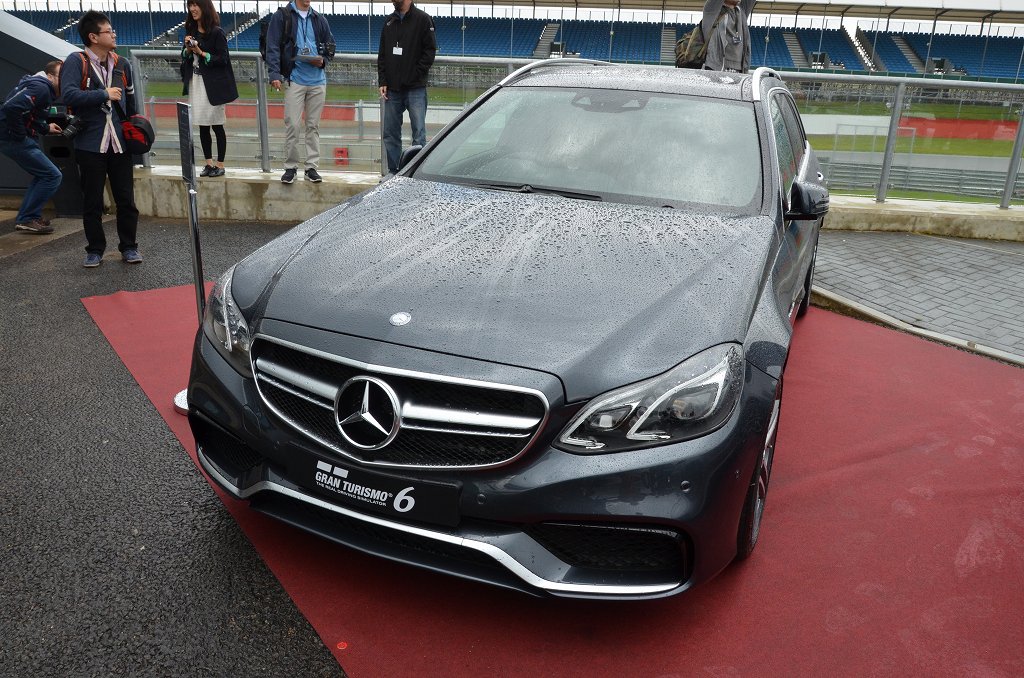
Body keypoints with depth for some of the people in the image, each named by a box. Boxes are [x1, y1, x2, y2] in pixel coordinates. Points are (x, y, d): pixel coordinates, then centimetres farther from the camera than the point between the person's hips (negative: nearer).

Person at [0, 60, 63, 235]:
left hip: (14, 139, 11)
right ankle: (27, 219, -5)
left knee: (43, 175, 21)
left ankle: (25, 218, 23)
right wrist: (20, 135, -22)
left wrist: (45, 128, 19)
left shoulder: (41, 86, 16)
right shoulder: (40, 88, -17)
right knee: (53, 176, -9)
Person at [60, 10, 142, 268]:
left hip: (120, 144, 3)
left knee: (126, 199, 5)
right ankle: (95, 250, 17)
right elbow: (68, 94, -18)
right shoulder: (76, 62, -5)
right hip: (90, 146, -3)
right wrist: (104, 95, -17)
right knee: (92, 202, 6)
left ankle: (128, 247, 18)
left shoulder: (122, 64, 10)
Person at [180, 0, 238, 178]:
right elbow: (185, 58, 15)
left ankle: (220, 165, 10)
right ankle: (209, 163, 16)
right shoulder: (190, 31, 9)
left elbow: (223, 60, -11)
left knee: (217, 126, 1)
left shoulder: (216, 32, -8)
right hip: (195, 83, 6)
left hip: (213, 85, -6)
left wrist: (201, 52, -17)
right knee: (202, 126, 8)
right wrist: (188, 49, -5)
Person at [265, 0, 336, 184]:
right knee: (292, 125, -5)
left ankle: (312, 167, 13)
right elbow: (273, 47, -5)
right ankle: (290, 167, 6)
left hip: (318, 80, 4)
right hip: (294, 79, -3)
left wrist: (323, 60, -3)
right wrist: (275, 74, -15)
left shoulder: (319, 19, 12)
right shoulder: (282, 16, 1)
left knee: (313, 126, 7)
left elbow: (330, 46, 18)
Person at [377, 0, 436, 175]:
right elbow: (382, 55, 16)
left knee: (419, 134, -4)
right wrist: (382, 82, 5)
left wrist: (415, 75, -13)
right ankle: (393, 173, 15)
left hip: (415, 89, -5)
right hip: (392, 89, 6)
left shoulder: (423, 19, -1)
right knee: (390, 134, 7)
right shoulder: (388, 22, 15)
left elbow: (430, 51, -6)